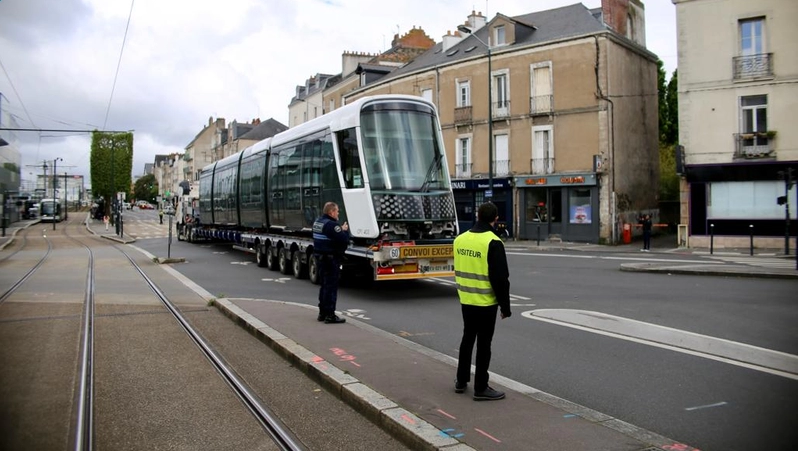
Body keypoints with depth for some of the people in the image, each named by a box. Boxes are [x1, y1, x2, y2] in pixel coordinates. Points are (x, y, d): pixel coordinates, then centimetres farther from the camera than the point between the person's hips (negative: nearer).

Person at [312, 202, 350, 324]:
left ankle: (322, 313, 25)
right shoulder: (331, 224, -20)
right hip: (331, 259, -9)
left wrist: (340, 229, 6)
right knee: (331, 287, -4)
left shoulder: (318, 222, 10)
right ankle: (330, 315, -1)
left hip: (320, 257, 10)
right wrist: (345, 230, -5)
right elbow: (344, 240, -24)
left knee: (324, 285, 18)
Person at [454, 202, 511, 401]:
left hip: (466, 301, 6)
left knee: (467, 339, 19)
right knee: (483, 344, 3)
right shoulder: (493, 243, -18)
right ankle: (481, 388, 11)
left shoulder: (460, 239, 4)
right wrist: (505, 306, -9)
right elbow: (500, 279, -18)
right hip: (486, 303, -6)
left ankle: (461, 381, 28)